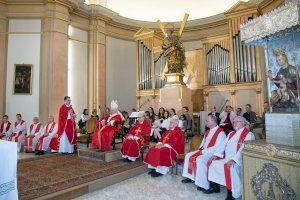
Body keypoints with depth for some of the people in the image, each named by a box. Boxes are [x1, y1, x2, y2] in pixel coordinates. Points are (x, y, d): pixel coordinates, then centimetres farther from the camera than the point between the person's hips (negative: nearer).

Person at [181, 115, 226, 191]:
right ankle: (190, 177, 9)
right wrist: (201, 148, 1)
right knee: (189, 155, 1)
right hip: (203, 151, 9)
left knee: (200, 159, -32)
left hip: (213, 153, -9)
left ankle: (203, 183, -21)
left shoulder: (220, 133, -15)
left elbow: (217, 148, -22)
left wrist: (204, 151, -20)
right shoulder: (208, 132, 12)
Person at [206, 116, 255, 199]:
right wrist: (216, 155, 0)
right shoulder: (231, 133, 19)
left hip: (238, 160, -8)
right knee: (212, 162, -5)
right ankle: (214, 186, 6)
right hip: (226, 158, 8)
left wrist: (234, 160, -30)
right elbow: (223, 144, 14)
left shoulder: (248, 134, -7)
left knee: (229, 167, -34)